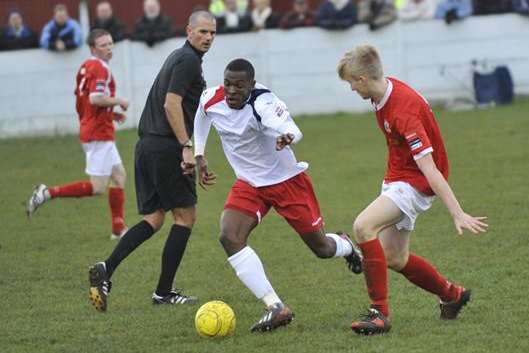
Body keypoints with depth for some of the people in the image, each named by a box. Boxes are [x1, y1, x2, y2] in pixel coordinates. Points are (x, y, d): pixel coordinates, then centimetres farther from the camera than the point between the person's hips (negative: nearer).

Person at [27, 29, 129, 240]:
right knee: (97, 187, -9)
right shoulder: (100, 68, -15)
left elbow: (84, 102, 19)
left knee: (119, 176, 15)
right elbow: (96, 98, -29)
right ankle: (48, 193, -9)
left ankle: (118, 228, 15)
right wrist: (119, 101, -13)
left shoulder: (86, 67, 13)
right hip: (99, 134, -10)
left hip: (89, 129, 10)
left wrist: (111, 113, 16)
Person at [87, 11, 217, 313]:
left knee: (153, 220, 9)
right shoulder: (188, 60, -10)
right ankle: (164, 292, 4)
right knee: (186, 216, 2)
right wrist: (186, 147, -21)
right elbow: (172, 104, -19)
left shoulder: (179, 57, 20)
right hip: (167, 148, -9)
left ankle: (106, 270, -9)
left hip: (146, 146, 9)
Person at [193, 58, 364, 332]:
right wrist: (198, 157, 17)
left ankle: (347, 247, 49)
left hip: (288, 180, -4)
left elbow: (290, 128, -49)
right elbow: (201, 116, 15)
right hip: (249, 184, 5)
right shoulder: (210, 100, -12)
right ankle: (276, 308, -20)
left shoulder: (262, 104, -29)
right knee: (229, 237, -22)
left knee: (321, 248, 7)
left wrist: (287, 137, -73)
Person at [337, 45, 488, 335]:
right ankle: (452, 295, 34)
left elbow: (429, 169, -33)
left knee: (363, 226, -27)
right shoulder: (384, 91, -2)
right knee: (394, 259, 11)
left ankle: (380, 312, -21)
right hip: (397, 177, 9)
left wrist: (457, 214, -34)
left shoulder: (404, 110, -30)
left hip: (416, 181, -9)